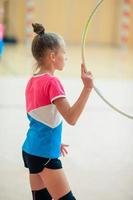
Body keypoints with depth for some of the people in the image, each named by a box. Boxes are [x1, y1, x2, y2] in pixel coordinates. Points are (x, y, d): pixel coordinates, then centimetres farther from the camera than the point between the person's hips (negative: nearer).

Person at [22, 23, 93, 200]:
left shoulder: (33, 81, 10)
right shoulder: (52, 82, -16)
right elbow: (71, 118, -24)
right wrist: (87, 87, -28)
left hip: (31, 150, 9)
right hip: (44, 155, -9)